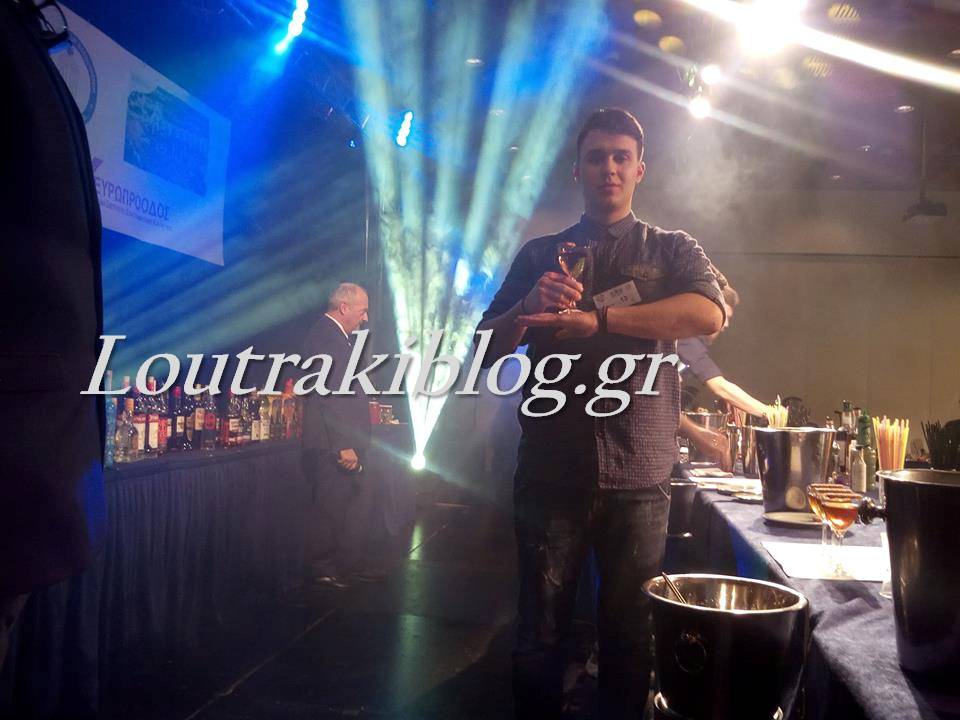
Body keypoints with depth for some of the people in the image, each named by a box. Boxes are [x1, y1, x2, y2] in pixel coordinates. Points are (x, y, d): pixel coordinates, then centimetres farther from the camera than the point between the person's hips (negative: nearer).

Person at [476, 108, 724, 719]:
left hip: (638, 474, 0)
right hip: (550, 469, 1)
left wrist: (597, 318, -20)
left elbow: (710, 313, -12)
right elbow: (488, 350, 8)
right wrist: (529, 307, -13)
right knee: (541, 629, 7)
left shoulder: (671, 249, 10)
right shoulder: (539, 255, 14)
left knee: (631, 633, 10)